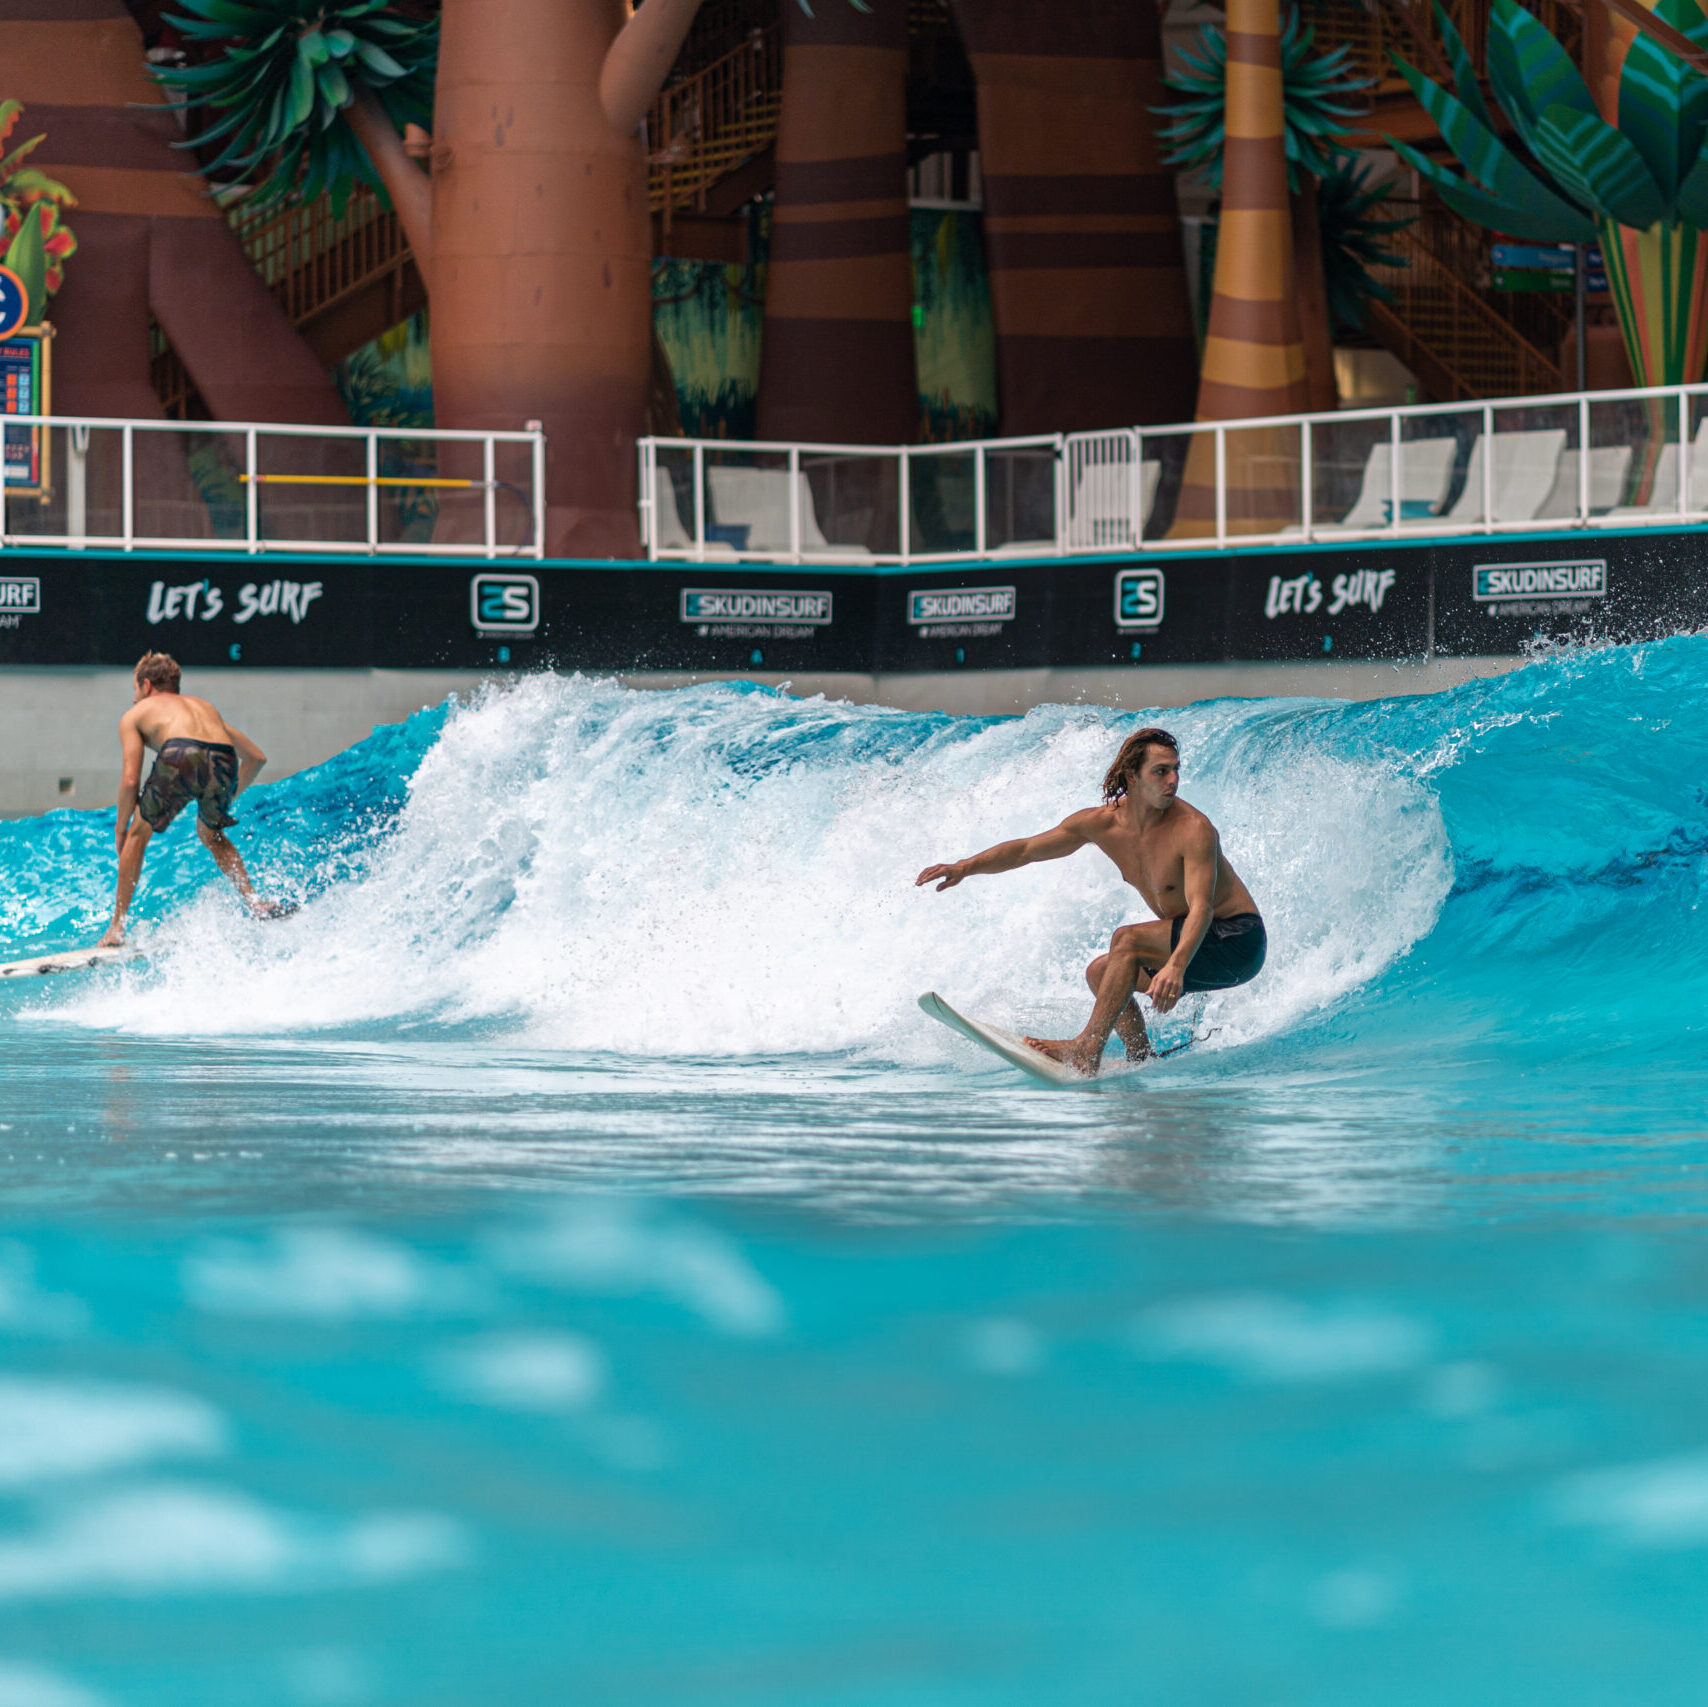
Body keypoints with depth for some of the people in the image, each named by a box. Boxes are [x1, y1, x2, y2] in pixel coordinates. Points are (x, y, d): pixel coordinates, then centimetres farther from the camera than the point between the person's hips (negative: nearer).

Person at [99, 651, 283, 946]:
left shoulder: (135, 714, 27)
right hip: (223, 763, 4)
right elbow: (256, 757, 39)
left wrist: (121, 830, 27)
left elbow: (131, 780, 16)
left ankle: (117, 927, 19)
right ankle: (253, 900, 16)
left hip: (180, 756, -4)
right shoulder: (204, 706, 40)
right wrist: (228, 798, 48)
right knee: (210, 833, 33)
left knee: (138, 834, 21)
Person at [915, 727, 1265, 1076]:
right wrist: (966, 867, -7)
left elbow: (1201, 908, -36)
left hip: (1237, 942, -8)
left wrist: (1176, 966, -52)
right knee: (1100, 973, 5)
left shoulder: (1193, 829, -24)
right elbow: (1026, 849, 7)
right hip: (1194, 947, 8)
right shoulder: (1103, 823, -3)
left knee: (1126, 941, -23)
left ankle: (1087, 1050, -29)